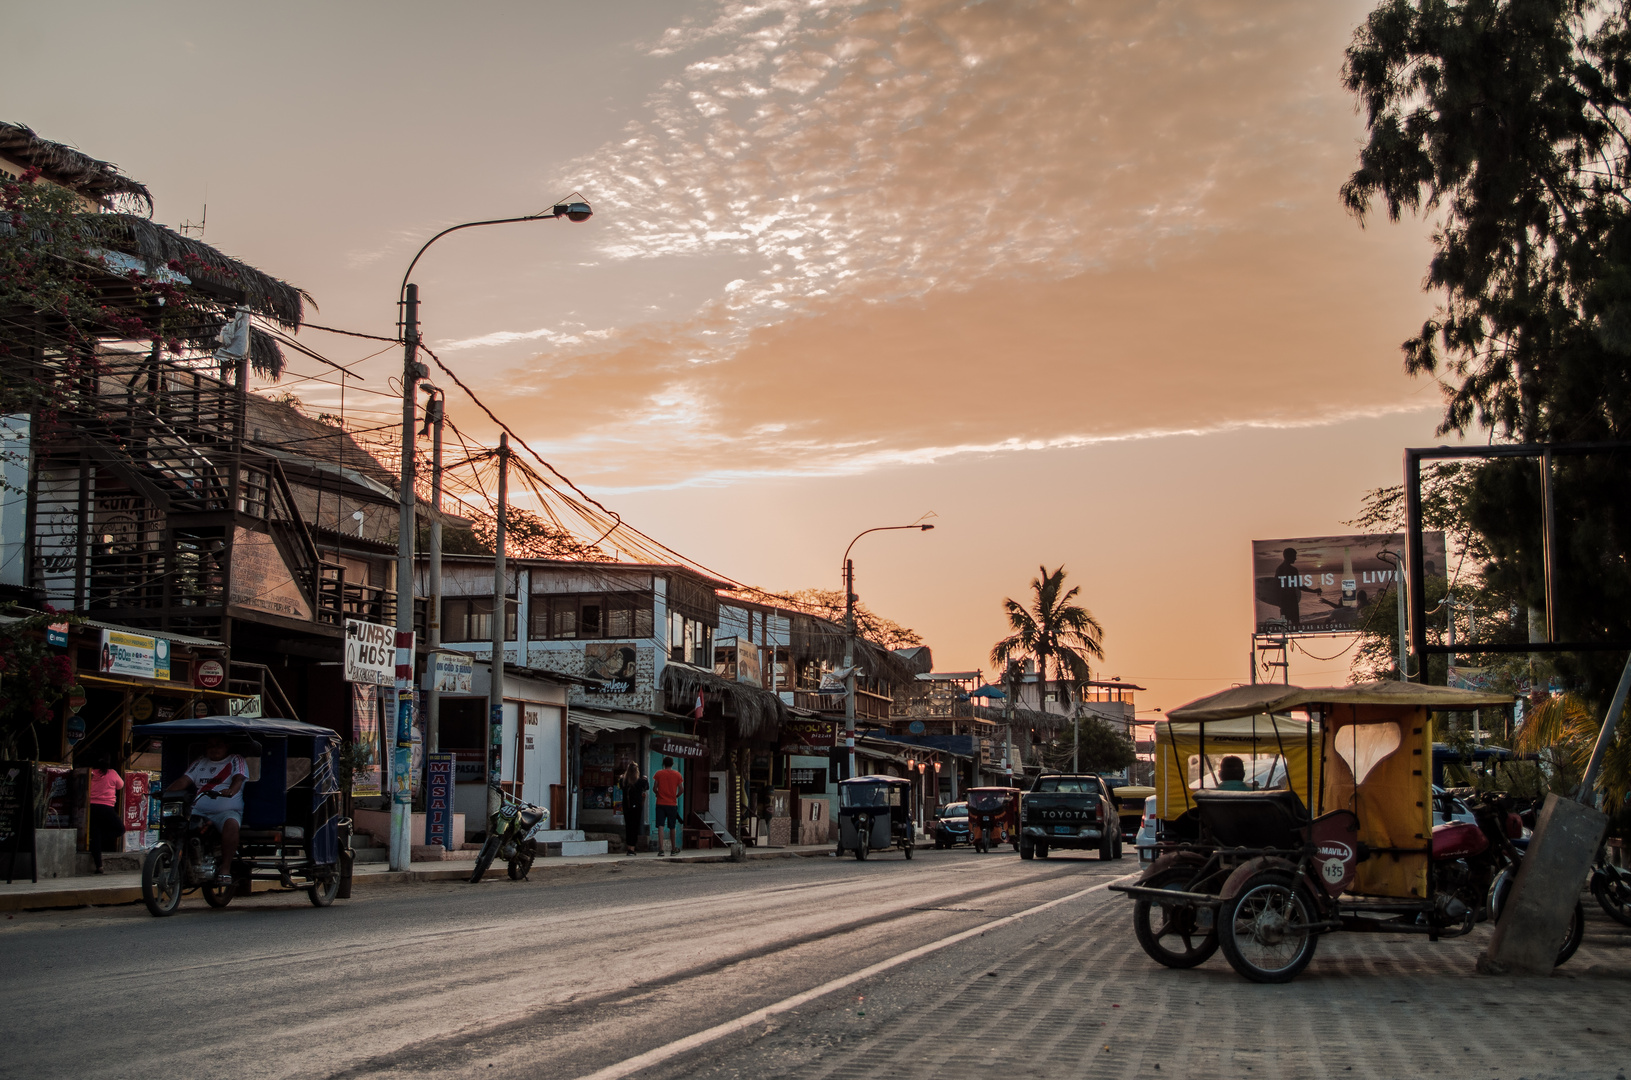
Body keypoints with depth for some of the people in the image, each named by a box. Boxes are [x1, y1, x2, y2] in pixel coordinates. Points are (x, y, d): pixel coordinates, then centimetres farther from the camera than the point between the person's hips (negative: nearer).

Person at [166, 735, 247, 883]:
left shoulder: (236, 761, 10)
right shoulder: (200, 762, 23)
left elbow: (238, 779, -9)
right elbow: (184, 780, 13)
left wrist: (231, 791, -32)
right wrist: (165, 792, -6)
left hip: (227, 811, -4)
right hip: (199, 811, 4)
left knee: (231, 823, -38)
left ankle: (225, 867, -32)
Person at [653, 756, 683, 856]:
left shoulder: (659, 773, -1)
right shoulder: (677, 774, 2)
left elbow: (654, 788, -2)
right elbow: (681, 790, 1)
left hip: (660, 803, -1)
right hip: (672, 804, 1)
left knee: (660, 826, -6)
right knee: (672, 827, 12)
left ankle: (660, 849, -17)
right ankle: (673, 849, 21)